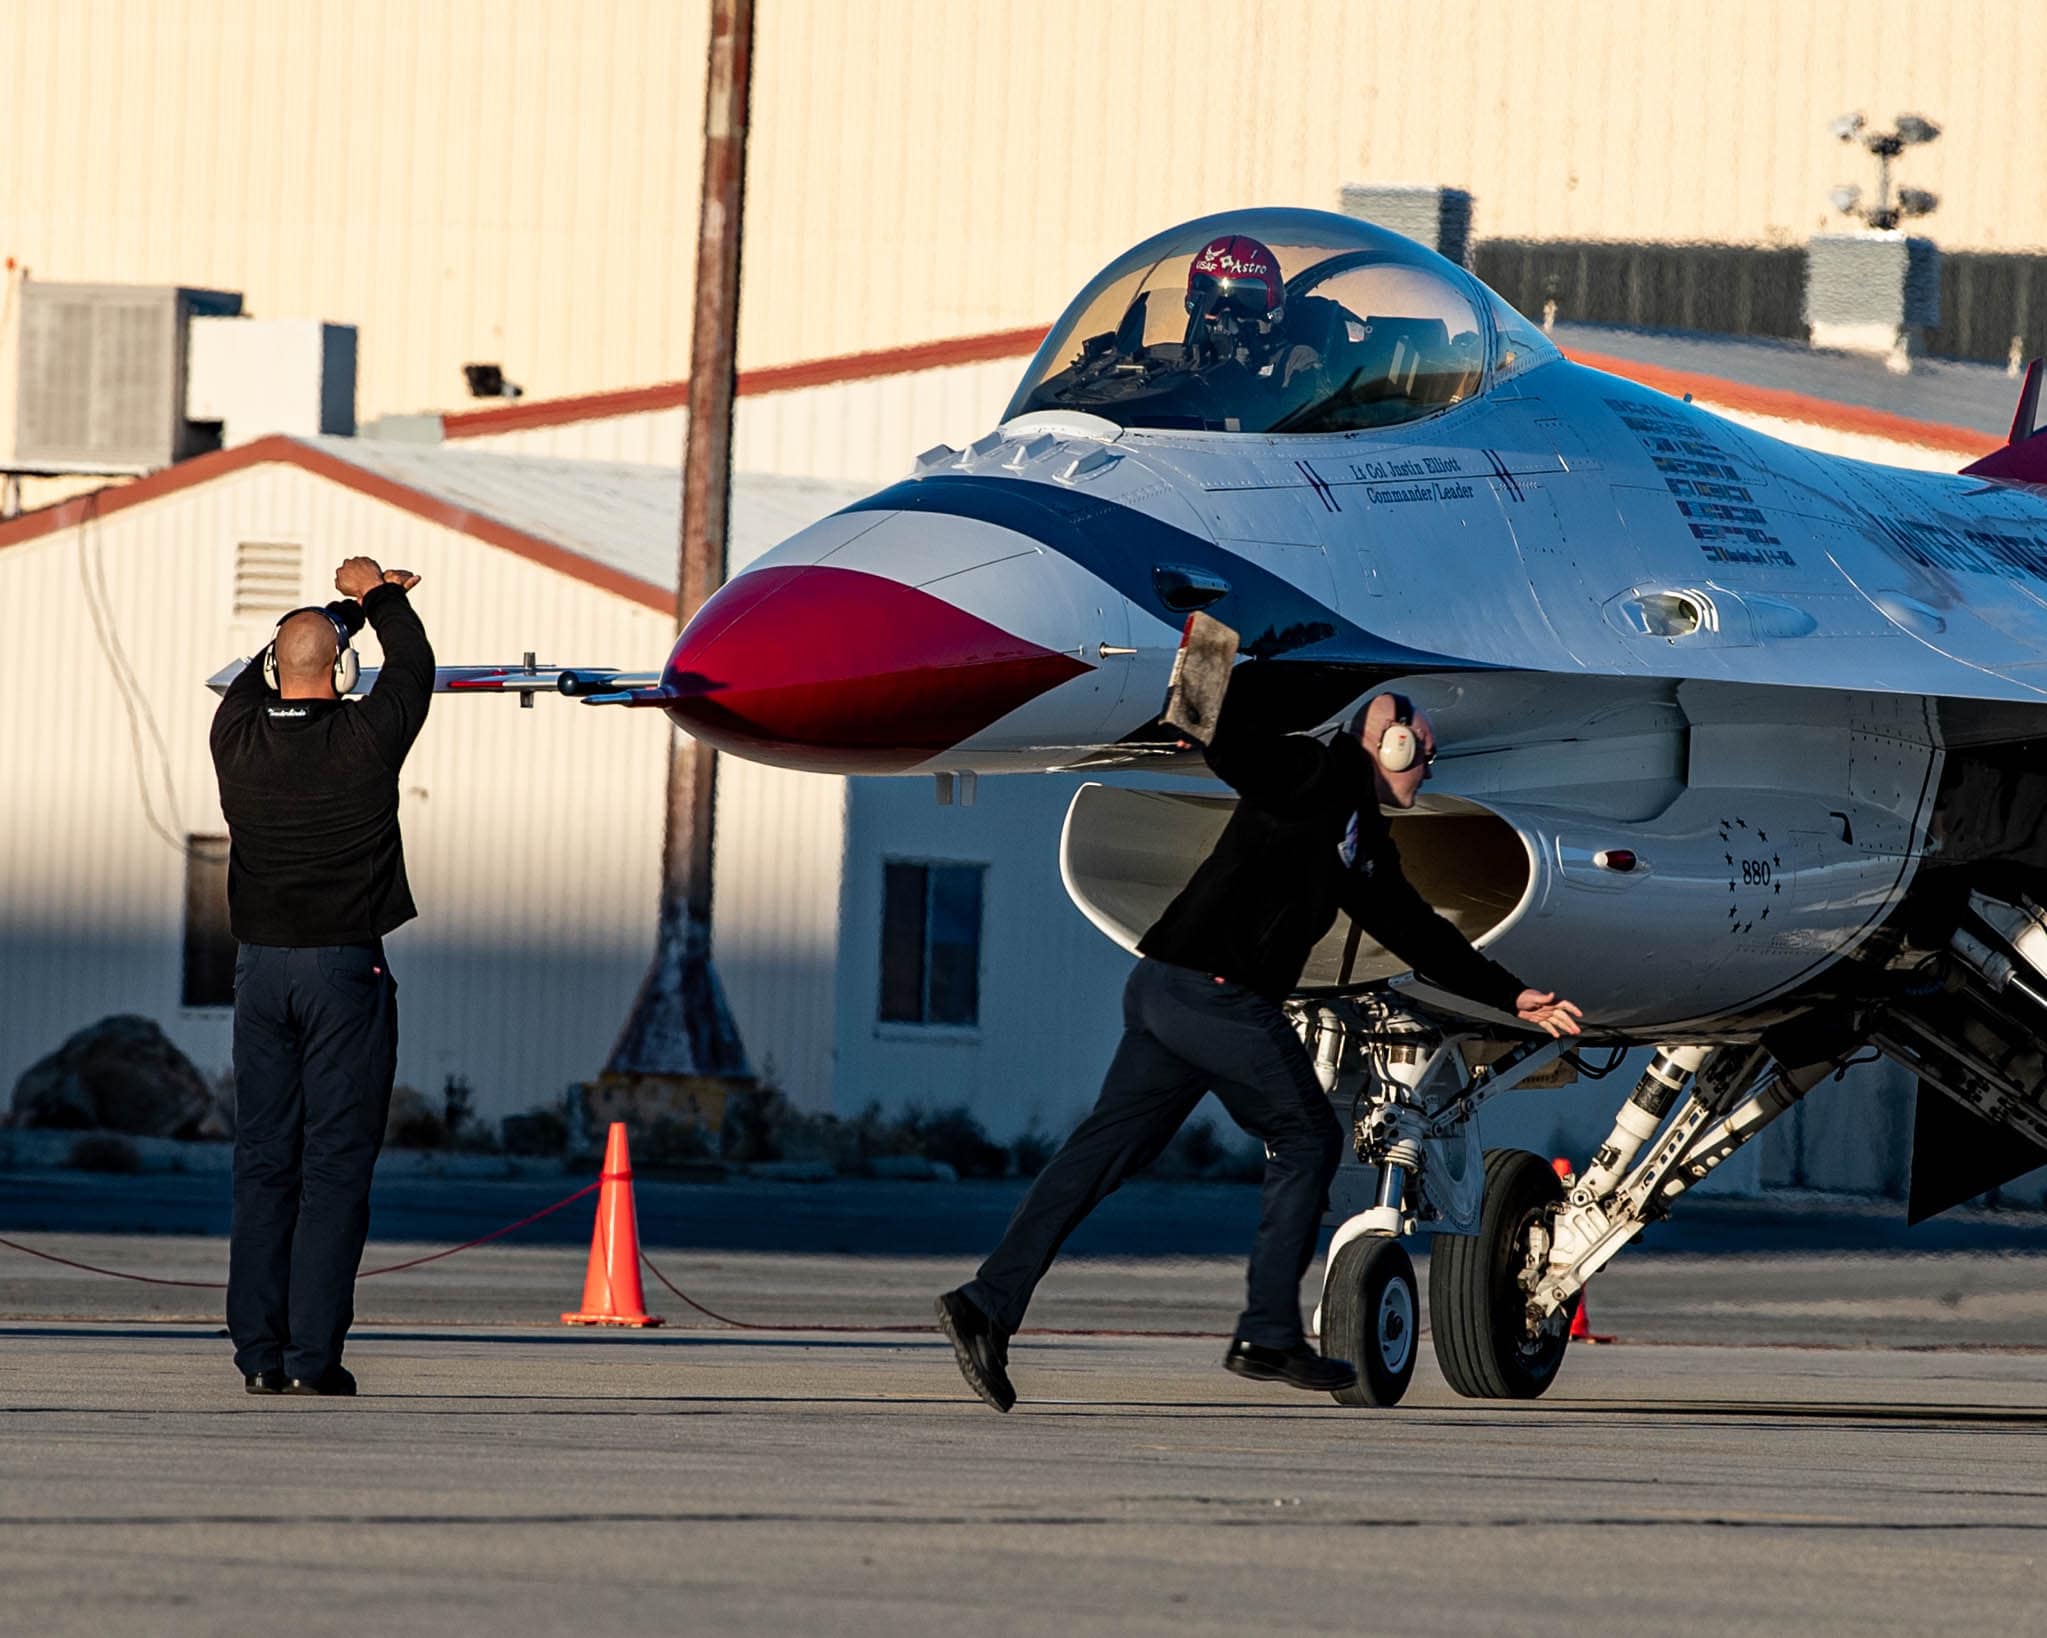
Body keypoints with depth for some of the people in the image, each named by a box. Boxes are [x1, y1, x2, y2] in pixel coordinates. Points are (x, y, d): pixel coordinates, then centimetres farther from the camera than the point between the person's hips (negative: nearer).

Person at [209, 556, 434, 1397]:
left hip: (262, 970, 4)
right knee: (336, 1161, -3)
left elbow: (260, 672, 21)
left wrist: (347, 606, 35)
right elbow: (413, 666, 10)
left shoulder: (238, 738, -2)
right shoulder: (365, 742, -10)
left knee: (263, 1160, 7)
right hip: (347, 966, -3)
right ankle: (312, 1354, -7)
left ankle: (258, 1352, 5)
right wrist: (376, 596, 29)